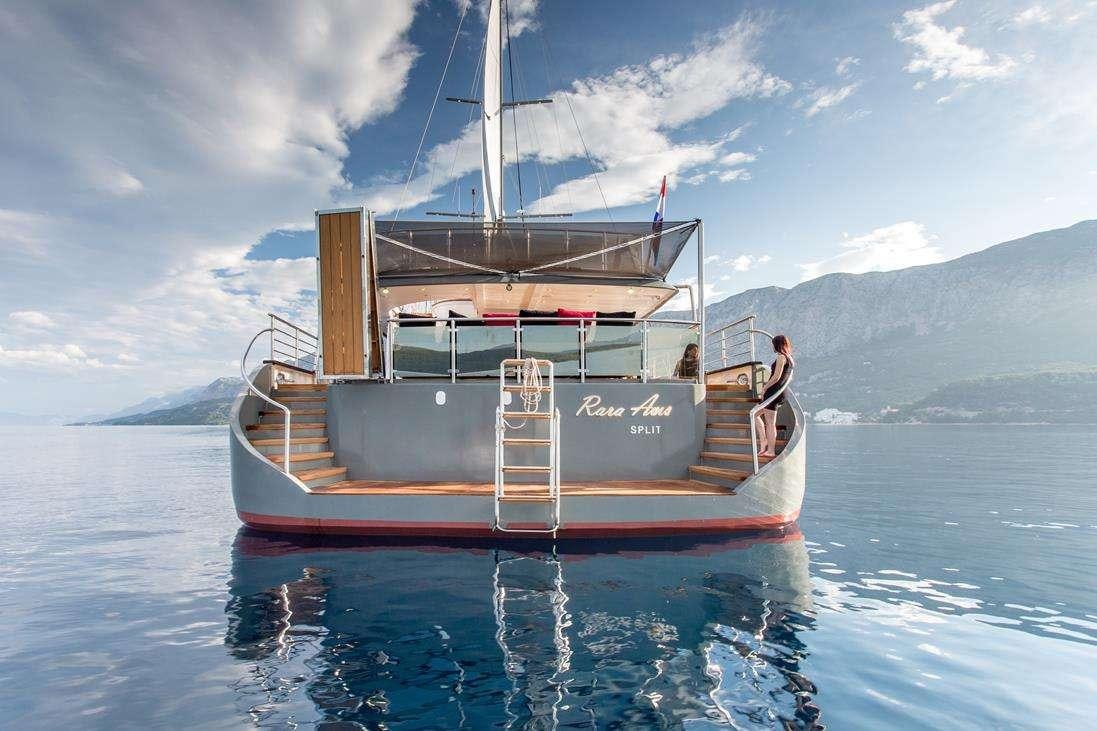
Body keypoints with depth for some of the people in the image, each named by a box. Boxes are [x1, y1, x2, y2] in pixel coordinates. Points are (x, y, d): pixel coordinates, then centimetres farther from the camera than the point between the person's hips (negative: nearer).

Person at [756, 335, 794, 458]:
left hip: (774, 391, -10)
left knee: (770, 423, -4)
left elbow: (776, 377, -19)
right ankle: (763, 442, 14)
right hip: (782, 392, 10)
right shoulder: (790, 358, 15)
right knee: (756, 414, 18)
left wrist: (764, 388, -9)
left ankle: (771, 451, 1)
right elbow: (789, 378, 22)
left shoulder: (781, 357, -13)